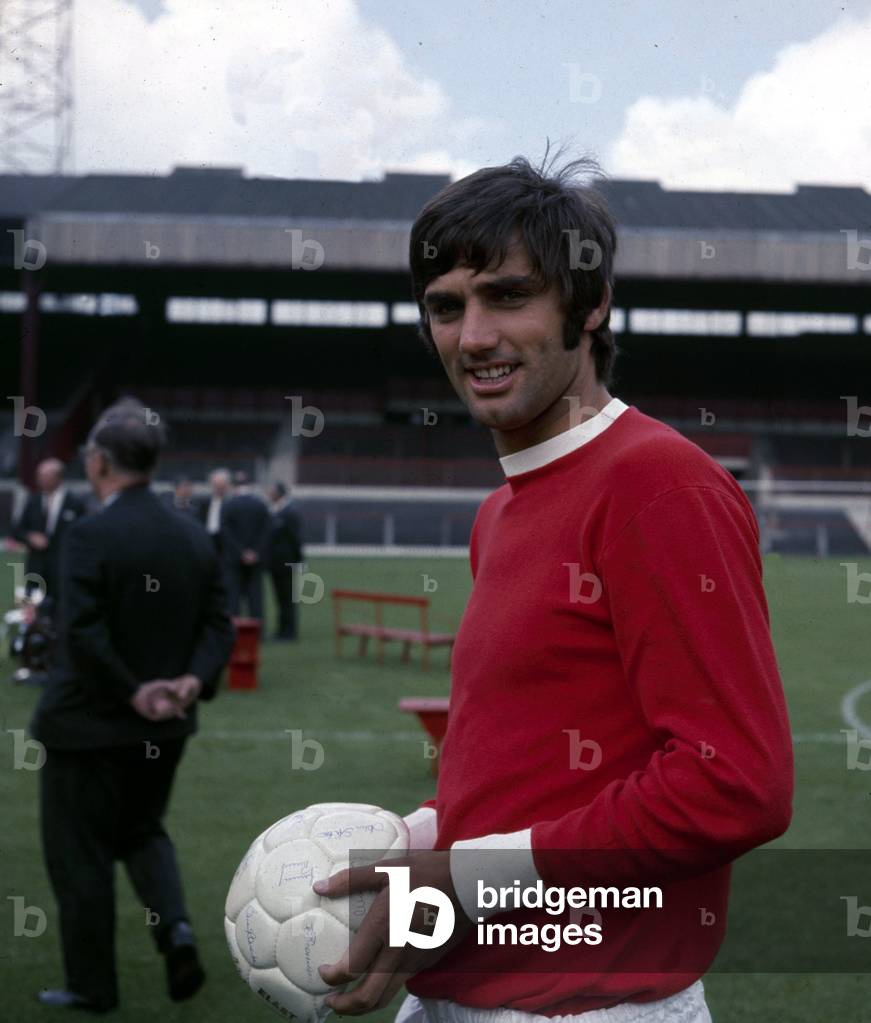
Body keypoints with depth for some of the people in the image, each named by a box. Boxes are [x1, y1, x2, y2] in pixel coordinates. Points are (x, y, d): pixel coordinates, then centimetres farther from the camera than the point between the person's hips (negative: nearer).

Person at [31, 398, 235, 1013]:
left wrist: (133, 691, -17)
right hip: (165, 728, 6)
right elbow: (219, 626, 0)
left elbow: (82, 634, -25)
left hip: (89, 724, -6)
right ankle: (175, 925, 4)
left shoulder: (91, 536, -19)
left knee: (80, 854, 8)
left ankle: (92, 986, 17)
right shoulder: (195, 536, 3)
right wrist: (194, 680, -10)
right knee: (143, 830, 26)